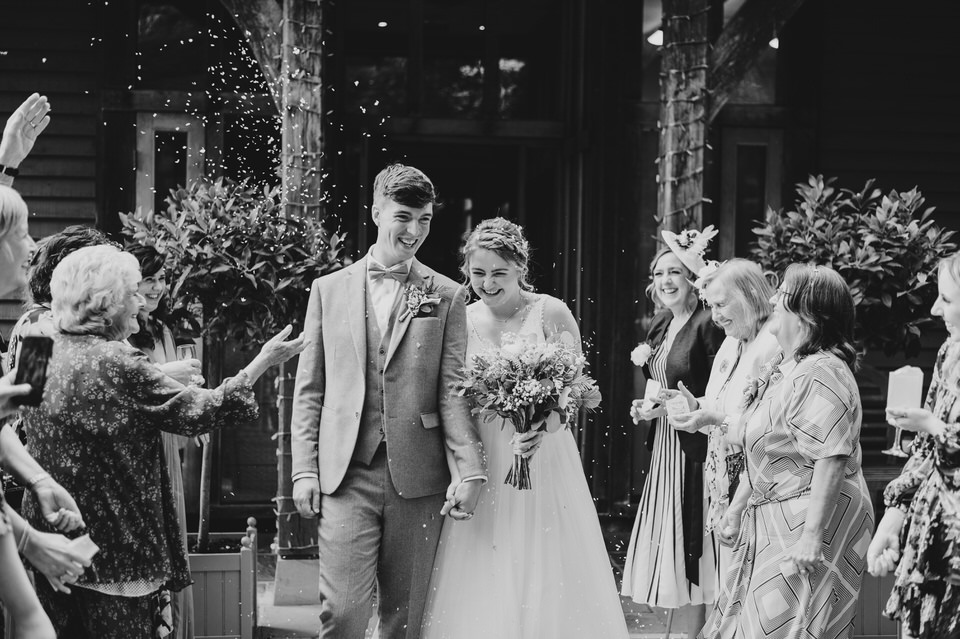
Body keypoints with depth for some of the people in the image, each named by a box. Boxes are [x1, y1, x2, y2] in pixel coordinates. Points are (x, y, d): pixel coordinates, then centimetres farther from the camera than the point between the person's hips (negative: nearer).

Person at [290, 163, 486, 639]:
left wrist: (470, 470, -9)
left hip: (418, 478, 0)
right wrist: (304, 470, 2)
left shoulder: (447, 296, 6)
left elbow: (454, 389, 1)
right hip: (345, 475, 0)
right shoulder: (329, 289, 8)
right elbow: (309, 389, 9)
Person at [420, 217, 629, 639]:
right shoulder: (462, 320, 3)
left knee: (548, 580, 0)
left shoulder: (551, 313, -6)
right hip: (482, 465, 2)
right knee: (482, 584, 3)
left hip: (543, 459, -2)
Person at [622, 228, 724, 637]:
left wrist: (672, 406, -20)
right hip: (666, 447, 8)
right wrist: (644, 408, 4)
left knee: (696, 546, -4)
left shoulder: (708, 323, -13)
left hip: (697, 451, -8)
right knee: (671, 546, 9)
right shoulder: (660, 326, 12)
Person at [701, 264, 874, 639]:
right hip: (770, 522, 10)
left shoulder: (821, 374, -20)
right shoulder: (779, 370, 13)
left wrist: (812, 535, -27)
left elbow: (831, 463, -25)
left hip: (809, 520, -10)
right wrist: (736, 509, 21)